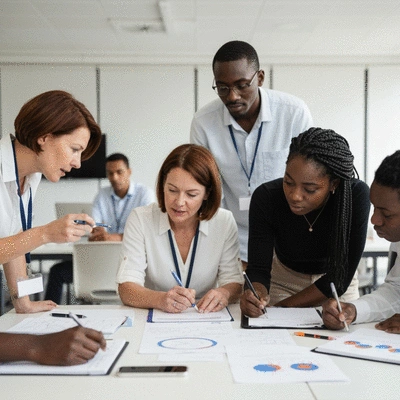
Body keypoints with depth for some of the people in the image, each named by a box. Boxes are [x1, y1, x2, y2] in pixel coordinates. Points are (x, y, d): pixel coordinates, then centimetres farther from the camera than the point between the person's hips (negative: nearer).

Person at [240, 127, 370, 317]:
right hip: (282, 279, 0)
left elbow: (340, 277, -24)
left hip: (337, 286, 0)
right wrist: (257, 296, -44)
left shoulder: (356, 196, -29)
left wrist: (280, 308, -25)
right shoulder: (265, 197, -26)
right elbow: (258, 268, -22)